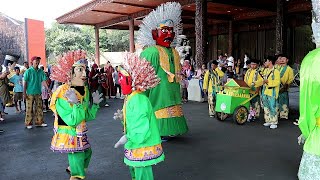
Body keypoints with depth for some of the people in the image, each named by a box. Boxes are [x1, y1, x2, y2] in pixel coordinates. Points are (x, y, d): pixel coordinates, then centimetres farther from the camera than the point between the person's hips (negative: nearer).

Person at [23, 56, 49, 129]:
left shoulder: (41, 71, 5)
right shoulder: (28, 71, -6)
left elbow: (43, 81, 0)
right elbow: (25, 82, -5)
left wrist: (48, 89, -13)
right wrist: (24, 92, -9)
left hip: (38, 92, 4)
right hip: (30, 93, -4)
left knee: (39, 107, 8)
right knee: (29, 108, 1)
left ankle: (39, 122, 16)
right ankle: (28, 123, 10)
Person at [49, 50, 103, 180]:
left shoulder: (85, 89, -2)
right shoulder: (62, 94, -23)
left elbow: (88, 116, 3)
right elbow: (72, 121, -26)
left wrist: (95, 104, -10)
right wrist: (76, 103, -37)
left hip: (81, 135, 7)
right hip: (68, 136, -7)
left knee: (86, 155, 29)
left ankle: (71, 168, 56)